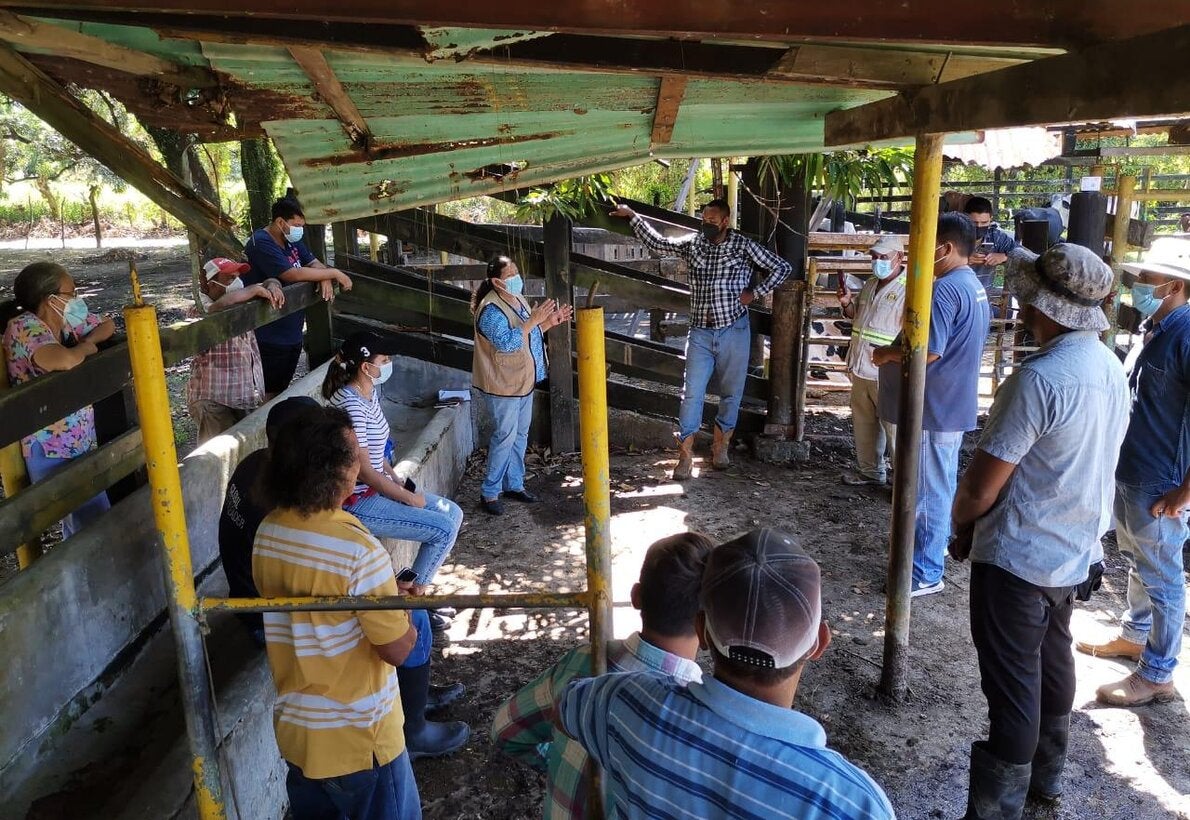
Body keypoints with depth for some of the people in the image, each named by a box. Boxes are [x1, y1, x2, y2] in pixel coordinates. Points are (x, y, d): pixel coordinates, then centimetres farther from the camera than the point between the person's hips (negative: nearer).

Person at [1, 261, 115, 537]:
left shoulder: (65, 320, 2)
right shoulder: (23, 327, -20)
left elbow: (108, 326, 19)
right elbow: (64, 360, -38)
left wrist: (88, 339, -3)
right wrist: (86, 347, -16)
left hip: (82, 441, 8)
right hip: (49, 449, -8)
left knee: (95, 515, 18)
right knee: (93, 520, -7)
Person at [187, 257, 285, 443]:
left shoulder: (240, 301, 12)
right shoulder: (200, 312, -12)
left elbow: (269, 283, 21)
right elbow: (222, 304, -34)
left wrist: (272, 286, -4)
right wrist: (254, 290, -21)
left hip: (249, 396, 7)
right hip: (214, 400, -7)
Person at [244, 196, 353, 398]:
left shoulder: (291, 240, 9)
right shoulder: (261, 244, -19)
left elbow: (313, 263, 12)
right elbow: (293, 274, -28)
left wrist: (326, 279, -13)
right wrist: (334, 273, -19)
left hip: (292, 334, 9)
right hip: (269, 340, -9)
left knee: (282, 390, 17)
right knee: (268, 396, -2)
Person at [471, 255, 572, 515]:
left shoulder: (518, 300, 8)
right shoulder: (491, 310, -21)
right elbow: (506, 342, -30)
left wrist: (550, 322, 4)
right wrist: (532, 320, -30)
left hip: (523, 381, 9)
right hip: (503, 385, -9)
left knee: (520, 434, 15)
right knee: (505, 436, -4)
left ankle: (514, 484, 29)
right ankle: (489, 492, 8)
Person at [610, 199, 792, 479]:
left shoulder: (744, 246, -4)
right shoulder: (693, 244, 4)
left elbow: (782, 268, 0)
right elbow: (656, 244, 14)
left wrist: (755, 293, -6)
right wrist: (632, 216, 11)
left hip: (733, 331, -1)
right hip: (700, 332, 2)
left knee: (731, 392, 9)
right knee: (691, 393, -4)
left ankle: (721, 447, 26)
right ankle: (685, 454, 1)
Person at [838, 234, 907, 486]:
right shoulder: (870, 285, 12)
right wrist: (847, 303, 6)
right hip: (861, 368, 8)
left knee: (895, 428, -3)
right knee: (864, 425, 17)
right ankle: (871, 471, 32)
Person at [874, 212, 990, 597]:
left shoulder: (946, 290, -21)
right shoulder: (973, 286, 13)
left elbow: (928, 351, -28)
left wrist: (888, 353, -12)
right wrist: (899, 349, 14)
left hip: (934, 407, -10)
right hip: (952, 404, 10)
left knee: (928, 490, -1)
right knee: (941, 485, 21)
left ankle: (925, 574, 8)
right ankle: (937, 545, 36)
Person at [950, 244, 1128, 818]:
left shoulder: (1040, 379, -26)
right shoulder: (1112, 370, 2)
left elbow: (979, 489, -23)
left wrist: (961, 526, -2)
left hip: (1019, 556, -9)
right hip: (1075, 552, 9)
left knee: (1012, 682, 2)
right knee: (1052, 662, 23)